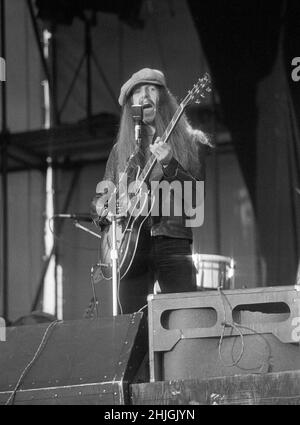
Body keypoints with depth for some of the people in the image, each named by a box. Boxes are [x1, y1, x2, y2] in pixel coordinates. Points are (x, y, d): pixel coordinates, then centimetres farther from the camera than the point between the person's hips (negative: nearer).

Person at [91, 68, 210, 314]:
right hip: (131, 246, 3)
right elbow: (101, 197, 23)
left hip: (172, 241, -3)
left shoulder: (191, 143, 8)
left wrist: (169, 164, -18)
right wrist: (102, 209, 0)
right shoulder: (122, 150, 18)